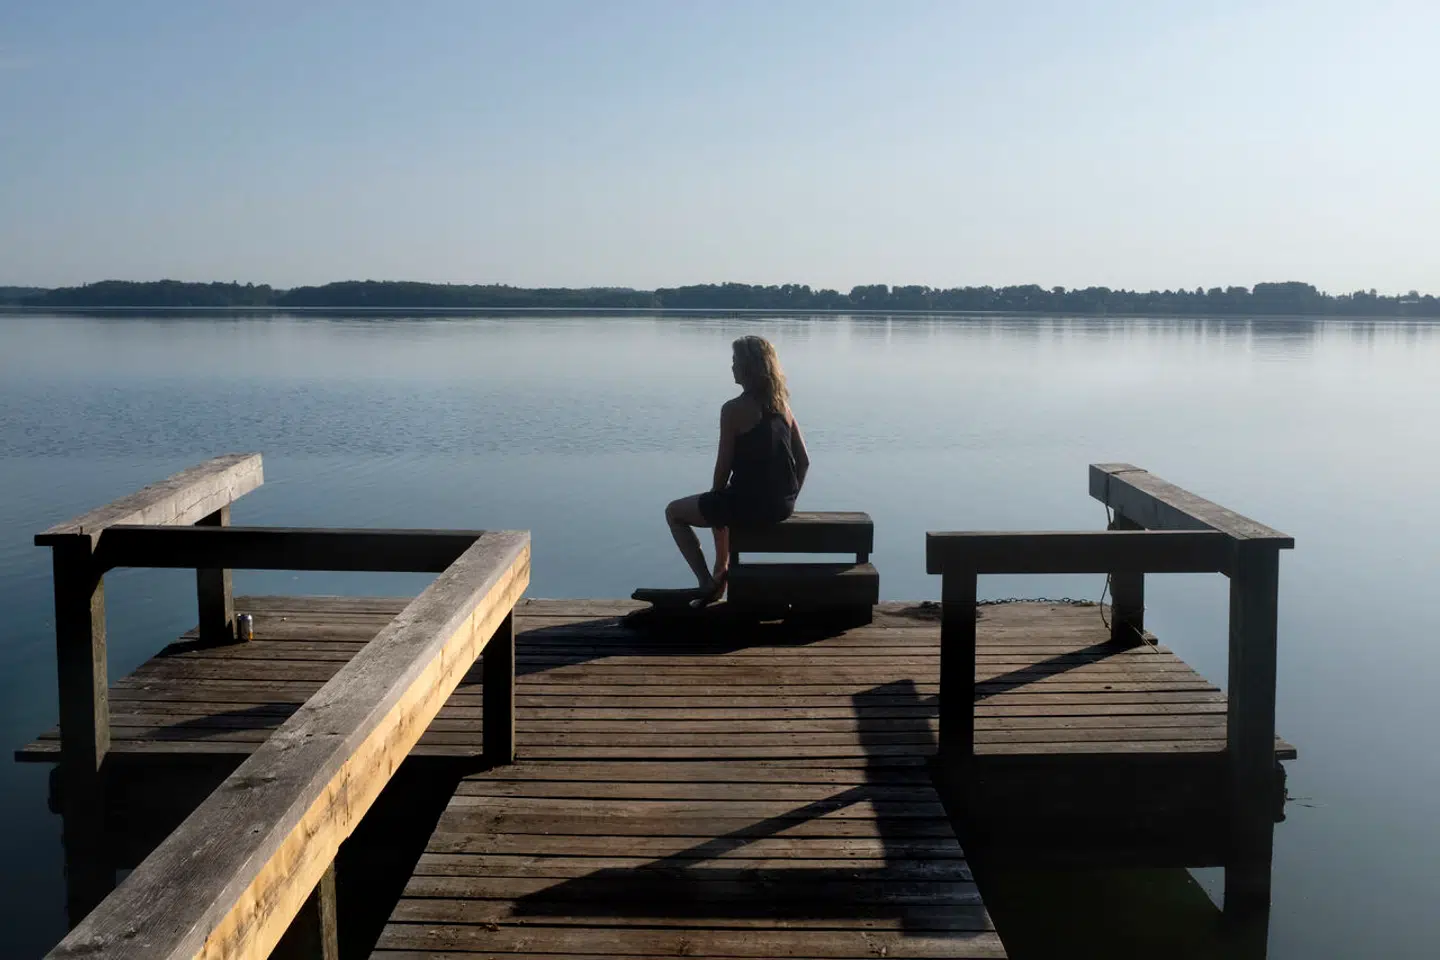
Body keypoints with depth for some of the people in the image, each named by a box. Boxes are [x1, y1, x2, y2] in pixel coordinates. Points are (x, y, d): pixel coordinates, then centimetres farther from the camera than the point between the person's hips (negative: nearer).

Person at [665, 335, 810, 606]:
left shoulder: (734, 409, -14)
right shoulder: (783, 406, 6)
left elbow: (724, 466, -11)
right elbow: (803, 461, 8)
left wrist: (716, 494, 8)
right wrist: (786, 500, 18)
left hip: (748, 505, -8)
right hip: (782, 506, 8)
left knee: (674, 512, 15)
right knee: (719, 505, 38)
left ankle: (708, 584, 9)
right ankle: (721, 573, 46)